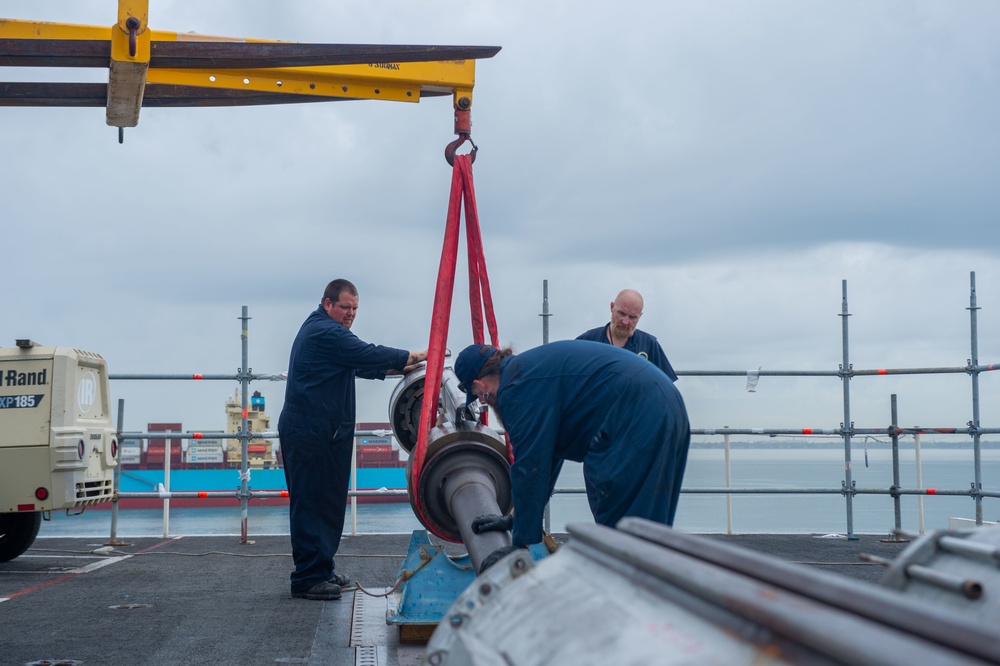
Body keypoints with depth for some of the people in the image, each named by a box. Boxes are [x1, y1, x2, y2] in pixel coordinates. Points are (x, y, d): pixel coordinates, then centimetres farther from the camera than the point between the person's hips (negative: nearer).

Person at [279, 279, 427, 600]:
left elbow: (359, 364, 22)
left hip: (321, 432, 11)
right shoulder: (325, 333, -14)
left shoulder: (320, 330, 19)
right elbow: (368, 355, -18)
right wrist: (414, 357, -9)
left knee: (327, 503, 14)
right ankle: (308, 579, -5)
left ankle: (321, 570, 22)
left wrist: (398, 367, 10)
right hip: (310, 433, -11)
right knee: (312, 504, -8)